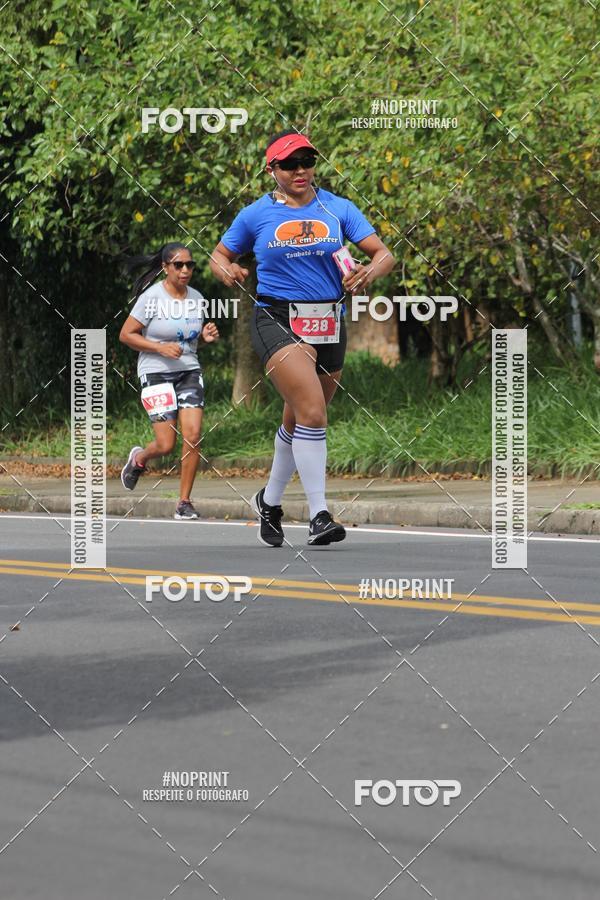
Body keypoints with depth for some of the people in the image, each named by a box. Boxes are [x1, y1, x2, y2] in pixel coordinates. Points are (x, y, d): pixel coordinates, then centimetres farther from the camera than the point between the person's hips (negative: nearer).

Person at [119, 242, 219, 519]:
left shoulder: (196, 298, 5)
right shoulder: (151, 298, -11)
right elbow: (126, 335, -7)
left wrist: (207, 335, -2)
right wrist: (160, 348, -18)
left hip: (189, 371, 4)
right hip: (155, 373, -4)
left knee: (193, 435, -12)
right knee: (166, 444, -9)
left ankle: (184, 502, -1)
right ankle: (139, 458, 28)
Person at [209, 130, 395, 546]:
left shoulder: (338, 209, 6)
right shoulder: (256, 215, 3)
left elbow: (384, 254, 2)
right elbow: (220, 255, 15)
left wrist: (369, 272, -20)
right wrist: (227, 271, -8)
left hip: (329, 325, 4)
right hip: (277, 321, -4)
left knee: (299, 421, 15)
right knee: (312, 412, -21)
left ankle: (270, 500, 38)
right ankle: (319, 516, -21)